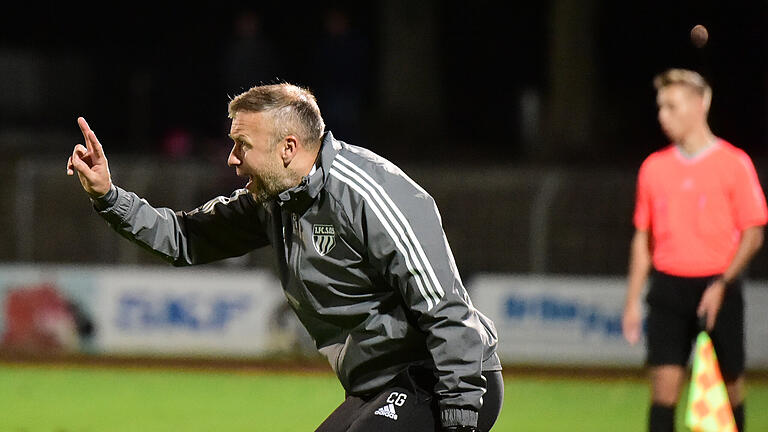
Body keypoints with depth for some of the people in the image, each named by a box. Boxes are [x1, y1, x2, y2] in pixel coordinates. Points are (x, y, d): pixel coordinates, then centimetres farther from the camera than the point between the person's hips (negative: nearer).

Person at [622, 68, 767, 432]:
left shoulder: (734, 164, -3)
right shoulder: (654, 167, 10)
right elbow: (643, 237, 15)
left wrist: (722, 285, -15)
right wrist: (633, 301, 10)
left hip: (717, 289, -3)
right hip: (668, 287, 3)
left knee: (729, 384, 3)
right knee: (664, 385, -7)